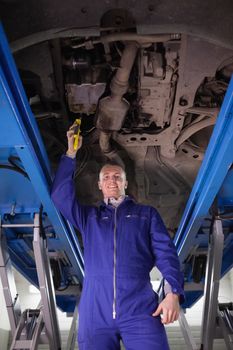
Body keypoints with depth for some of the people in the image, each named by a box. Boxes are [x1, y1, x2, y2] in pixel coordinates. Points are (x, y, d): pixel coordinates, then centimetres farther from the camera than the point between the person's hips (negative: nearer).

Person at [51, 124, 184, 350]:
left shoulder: (146, 213, 16)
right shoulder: (89, 216, 21)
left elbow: (165, 253, 6)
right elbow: (60, 194, 9)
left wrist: (174, 292, -9)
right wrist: (71, 153, 7)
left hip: (140, 309, -1)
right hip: (95, 311, 2)